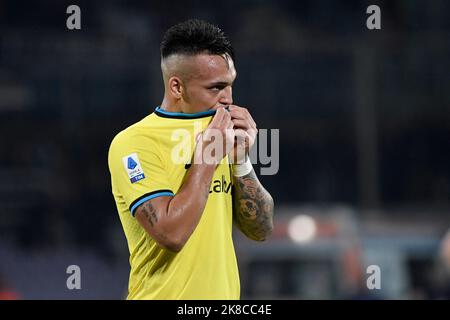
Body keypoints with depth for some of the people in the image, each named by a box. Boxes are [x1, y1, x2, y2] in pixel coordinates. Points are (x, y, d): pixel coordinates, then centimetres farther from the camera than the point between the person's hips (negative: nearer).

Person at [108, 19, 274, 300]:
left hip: (226, 295, 7)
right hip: (164, 295, -6)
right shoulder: (133, 143, -14)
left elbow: (261, 230, 5)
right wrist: (206, 156, -19)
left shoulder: (221, 134, 7)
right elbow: (172, 235, -24)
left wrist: (240, 160, -7)